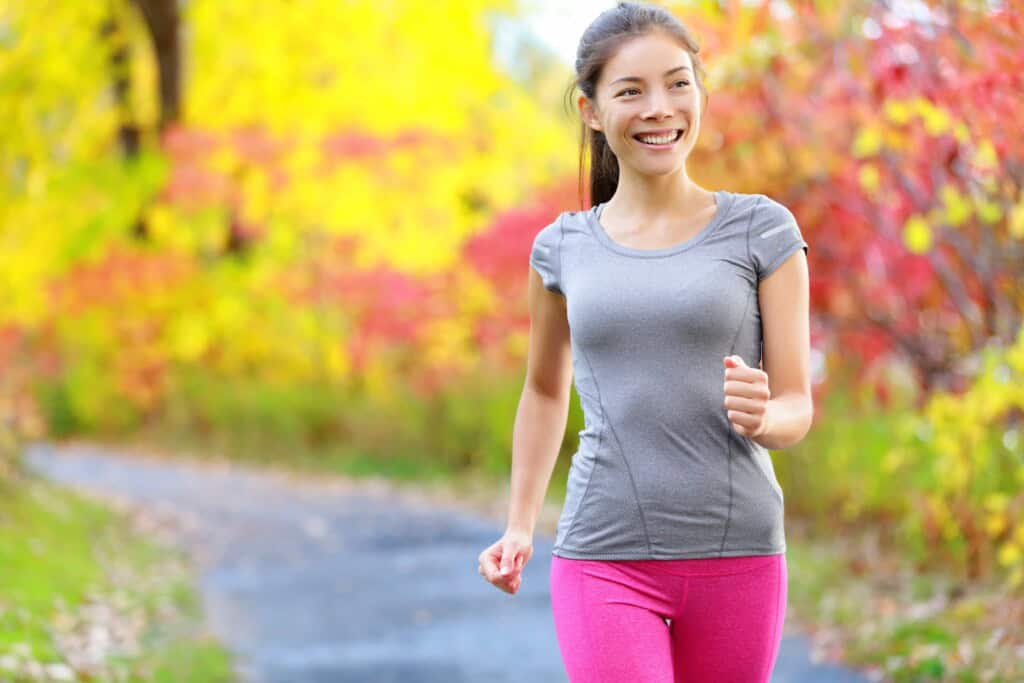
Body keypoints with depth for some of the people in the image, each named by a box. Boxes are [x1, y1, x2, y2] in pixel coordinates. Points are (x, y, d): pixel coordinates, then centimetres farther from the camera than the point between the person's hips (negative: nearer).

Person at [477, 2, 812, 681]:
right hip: (605, 558, 0)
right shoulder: (565, 248, 6)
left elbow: (797, 407, 1)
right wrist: (520, 526, 17)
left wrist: (761, 415, -21)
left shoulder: (761, 230, 1)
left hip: (737, 555, 0)